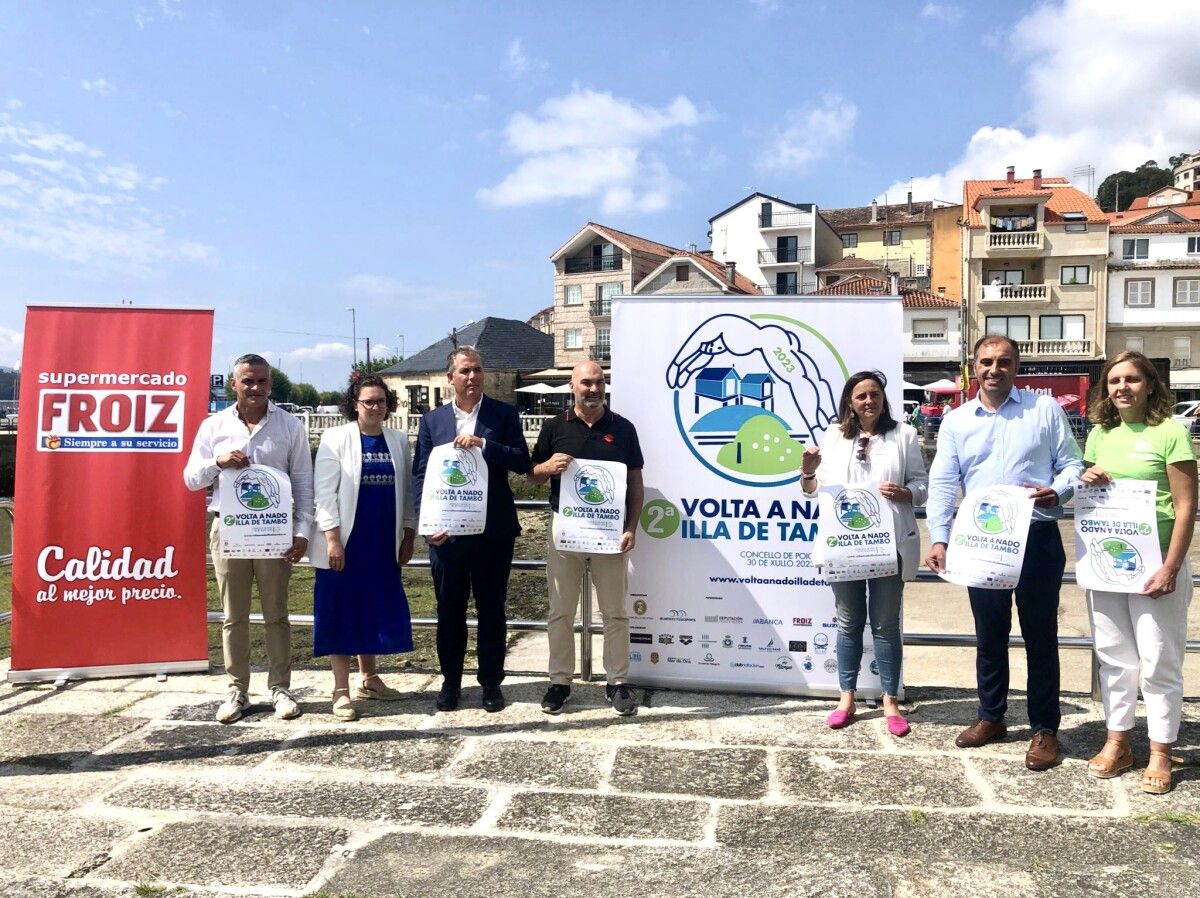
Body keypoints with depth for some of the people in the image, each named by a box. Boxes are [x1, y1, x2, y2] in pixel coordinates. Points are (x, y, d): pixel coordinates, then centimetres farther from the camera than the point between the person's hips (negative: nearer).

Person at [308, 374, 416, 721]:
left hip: (384, 543, 4)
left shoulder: (399, 440, 7)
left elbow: (406, 490, 9)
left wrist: (408, 536, 6)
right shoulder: (335, 438, -4)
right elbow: (324, 491, -9)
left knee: (376, 610, 12)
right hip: (346, 542, -4)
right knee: (342, 612, 2)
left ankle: (369, 679, 28)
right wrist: (332, 538, -16)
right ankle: (341, 690, 9)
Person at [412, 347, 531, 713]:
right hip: (446, 530, 1)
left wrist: (482, 444, -19)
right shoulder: (432, 420, 7)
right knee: (449, 610, 11)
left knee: (491, 609, 9)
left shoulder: (504, 414, 1)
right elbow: (420, 474, 4)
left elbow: (522, 462, -7)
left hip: (493, 530, -1)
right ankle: (450, 681, 26)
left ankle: (491, 682, 23)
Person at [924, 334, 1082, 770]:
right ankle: (991, 716, 30)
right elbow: (942, 484, 2)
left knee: (1040, 635, 6)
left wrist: (1057, 491, -19)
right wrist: (939, 539, -8)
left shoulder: (1045, 409, 2)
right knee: (989, 634, 14)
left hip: (1037, 538, -2)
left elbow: (1072, 464, 3)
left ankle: (1045, 728, 20)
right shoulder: (955, 421, 6)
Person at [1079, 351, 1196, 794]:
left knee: (1159, 661, 4)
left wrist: (1170, 568, -16)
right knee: (1113, 656, 12)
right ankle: (1117, 742, 24)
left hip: (1154, 563, -5)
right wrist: (1087, 481, -5)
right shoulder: (1099, 435, 8)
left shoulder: (1170, 433, -8)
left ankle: (1160, 753, 16)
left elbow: (1185, 506, -11)